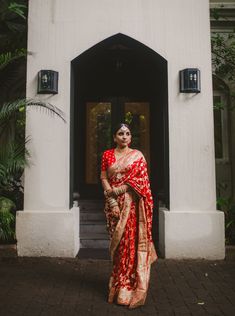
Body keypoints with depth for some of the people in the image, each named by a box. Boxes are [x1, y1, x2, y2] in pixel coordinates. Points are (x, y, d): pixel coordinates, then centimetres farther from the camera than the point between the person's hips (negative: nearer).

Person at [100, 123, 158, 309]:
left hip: (132, 203, -2)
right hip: (114, 203, 2)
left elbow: (141, 179, -5)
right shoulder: (107, 155, 9)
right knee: (118, 242, 7)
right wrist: (112, 200, -9)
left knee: (131, 241, -2)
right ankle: (118, 284, 20)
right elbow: (104, 178, 3)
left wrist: (118, 189, -13)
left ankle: (131, 285, 10)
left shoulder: (137, 155, 3)